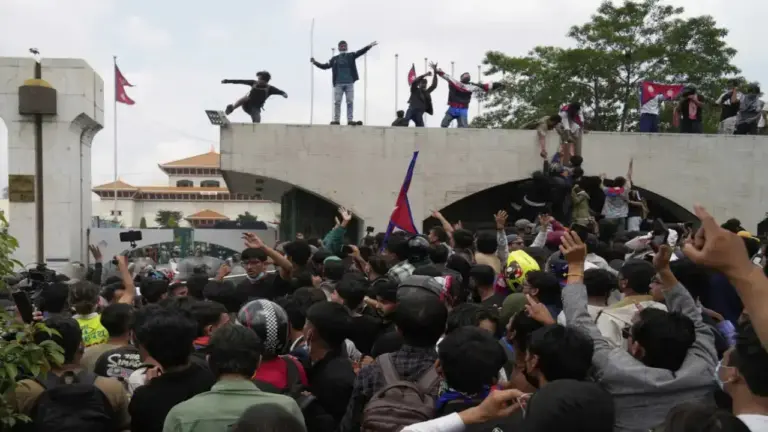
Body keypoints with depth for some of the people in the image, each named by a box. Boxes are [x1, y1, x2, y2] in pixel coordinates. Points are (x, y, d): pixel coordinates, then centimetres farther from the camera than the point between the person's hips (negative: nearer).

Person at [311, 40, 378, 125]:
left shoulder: (351, 56, 8)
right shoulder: (334, 59, 11)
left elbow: (361, 52, -4)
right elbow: (325, 66, 15)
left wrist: (369, 46, -18)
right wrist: (315, 62, 10)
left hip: (349, 83, 0)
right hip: (338, 84, 1)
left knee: (350, 102, -3)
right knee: (337, 102, -1)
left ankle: (350, 120, -3)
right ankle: (336, 120, 2)